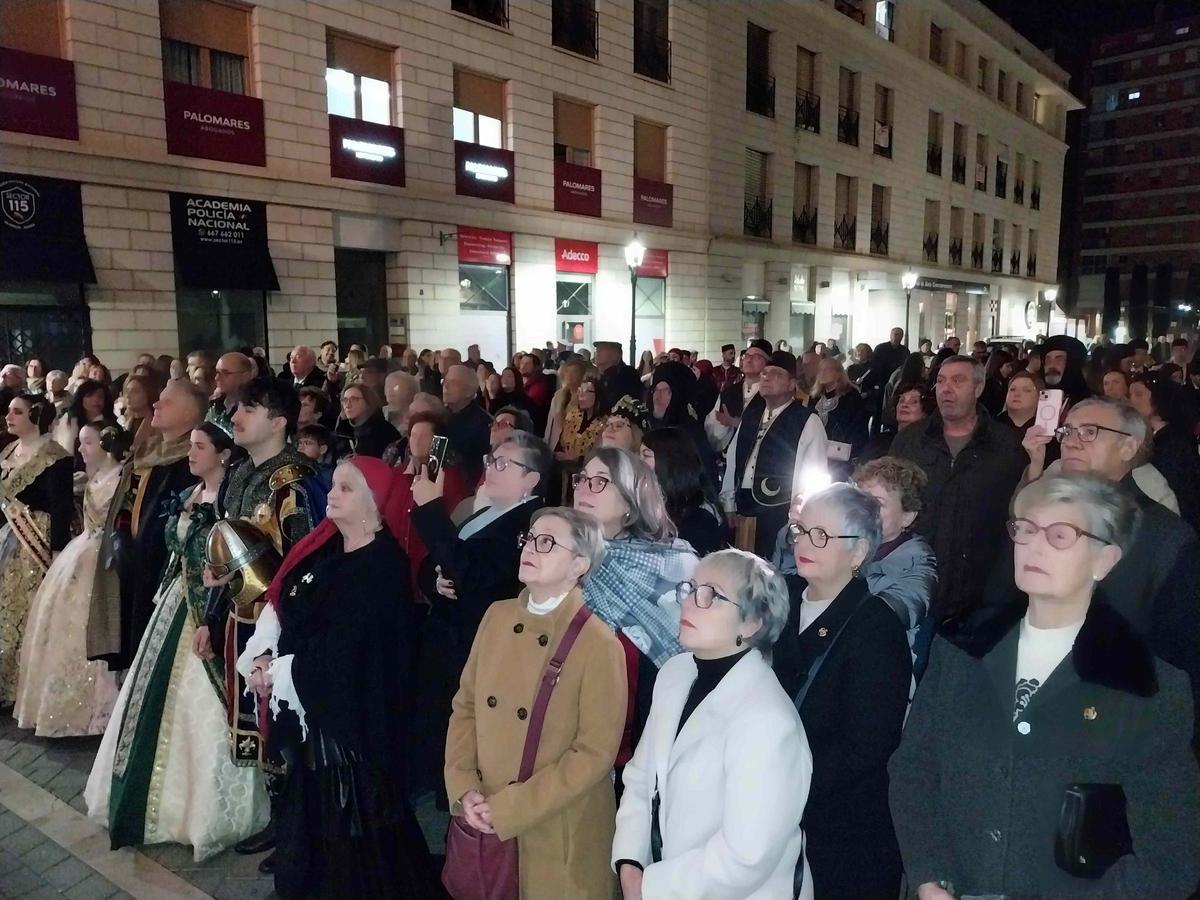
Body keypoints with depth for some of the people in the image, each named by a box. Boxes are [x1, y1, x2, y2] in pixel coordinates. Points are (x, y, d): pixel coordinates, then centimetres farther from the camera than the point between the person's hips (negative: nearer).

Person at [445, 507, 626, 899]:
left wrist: (508, 809, -16)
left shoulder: (600, 646, -18)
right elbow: (465, 705, 6)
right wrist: (465, 790, -5)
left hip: (555, 834, -5)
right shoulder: (497, 616, -2)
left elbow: (595, 754, -17)